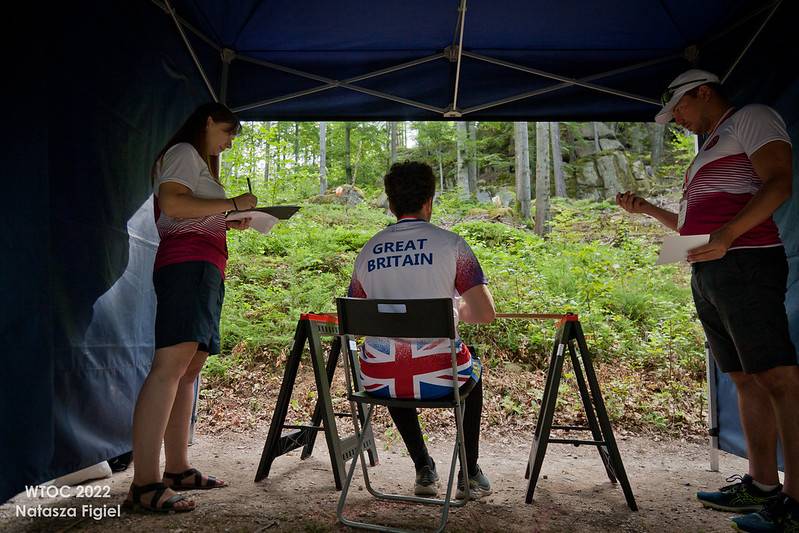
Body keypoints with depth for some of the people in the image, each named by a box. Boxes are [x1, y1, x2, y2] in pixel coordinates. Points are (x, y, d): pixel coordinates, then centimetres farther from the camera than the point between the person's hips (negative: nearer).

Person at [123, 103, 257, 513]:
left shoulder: (200, 163, 33)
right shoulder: (183, 152, 4)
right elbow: (172, 204, -12)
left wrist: (232, 224, 17)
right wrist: (232, 203, -8)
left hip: (205, 270, 10)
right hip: (187, 263, -10)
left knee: (189, 367, 4)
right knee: (171, 363, -20)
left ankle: (177, 469, 6)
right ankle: (144, 483, -25)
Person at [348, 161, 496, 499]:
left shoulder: (368, 251, 6)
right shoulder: (450, 243, -4)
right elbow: (485, 314, -8)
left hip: (379, 381, 3)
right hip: (437, 376, -2)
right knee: (472, 370, 34)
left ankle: (424, 470, 36)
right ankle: (470, 474, 37)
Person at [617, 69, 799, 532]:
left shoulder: (752, 119, 5)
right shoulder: (711, 149, 30)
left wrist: (726, 235, -23)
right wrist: (646, 209, 22)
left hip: (744, 264, -9)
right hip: (707, 273, 10)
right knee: (746, 379, 7)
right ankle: (762, 485, 12)